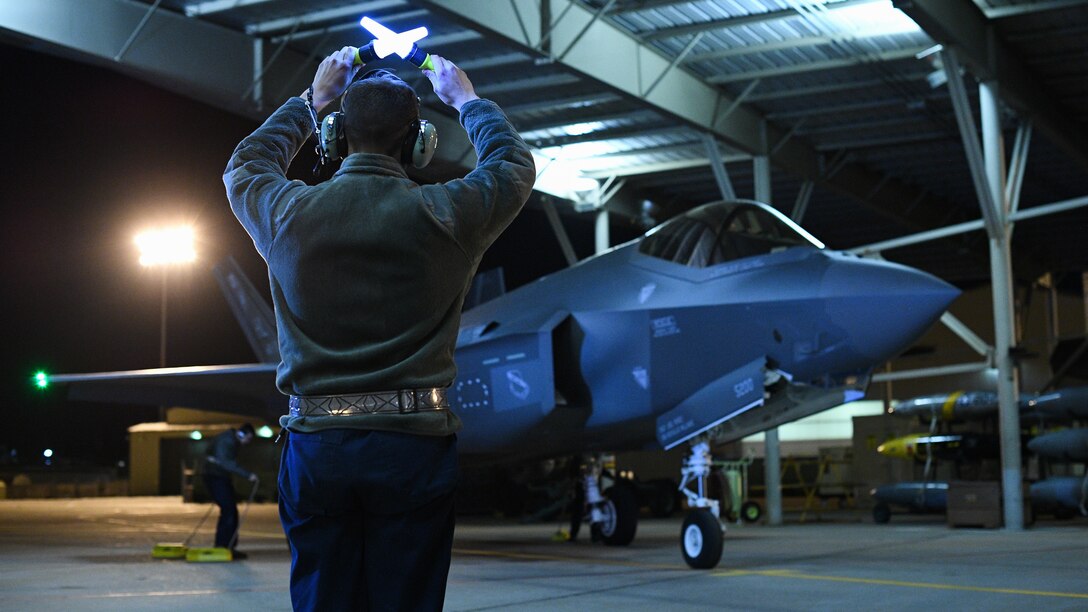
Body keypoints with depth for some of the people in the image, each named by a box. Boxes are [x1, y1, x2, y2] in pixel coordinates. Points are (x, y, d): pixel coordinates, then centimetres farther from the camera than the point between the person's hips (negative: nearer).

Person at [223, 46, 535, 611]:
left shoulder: (291, 212, 0)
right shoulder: (444, 215, -4)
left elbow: (244, 167, 26)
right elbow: (514, 166, 17)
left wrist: (313, 99, 35)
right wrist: (466, 101, 33)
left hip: (315, 445, 2)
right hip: (413, 444, -2)